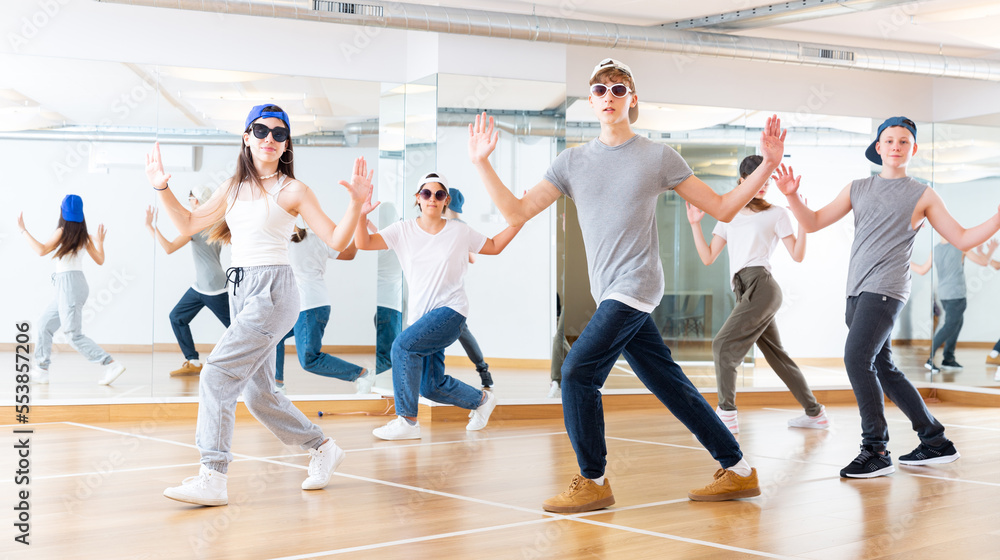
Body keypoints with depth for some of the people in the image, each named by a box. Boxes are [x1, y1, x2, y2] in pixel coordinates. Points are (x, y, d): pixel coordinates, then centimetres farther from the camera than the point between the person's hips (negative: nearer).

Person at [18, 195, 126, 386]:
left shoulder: (63, 232, -9)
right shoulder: (84, 236, 10)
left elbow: (41, 250, -18)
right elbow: (100, 260, 10)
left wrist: (23, 230, -11)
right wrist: (100, 242, 24)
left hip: (69, 284, -9)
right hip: (78, 283, 9)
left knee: (74, 335, -9)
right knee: (45, 324, 18)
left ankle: (112, 365, -20)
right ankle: (41, 371, 20)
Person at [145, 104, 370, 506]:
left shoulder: (292, 190, -1)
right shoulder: (234, 188, 14)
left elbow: (337, 240, -4)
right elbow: (188, 224, 22)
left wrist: (356, 201, -17)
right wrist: (162, 189, 13)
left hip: (272, 291, -7)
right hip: (240, 292, 7)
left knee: (217, 376, -18)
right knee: (257, 393, 13)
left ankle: (213, 479, -16)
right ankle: (322, 449, 31)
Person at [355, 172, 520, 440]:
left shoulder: (460, 232, 2)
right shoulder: (403, 231, 3)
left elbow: (494, 246, 16)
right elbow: (364, 243, -7)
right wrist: (361, 214, -24)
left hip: (451, 310, -4)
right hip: (420, 315, 4)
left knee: (403, 345, -27)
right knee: (431, 387, 7)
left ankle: (407, 420, -20)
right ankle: (481, 400, 36)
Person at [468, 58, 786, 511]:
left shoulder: (658, 157, 1)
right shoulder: (573, 161, 11)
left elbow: (722, 209, 5)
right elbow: (517, 212, 6)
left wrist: (767, 166, -6)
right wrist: (481, 164, -3)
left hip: (636, 286, -5)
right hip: (611, 294, 5)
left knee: (577, 371, -15)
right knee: (671, 385, 7)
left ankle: (593, 481, -2)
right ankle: (737, 471, 16)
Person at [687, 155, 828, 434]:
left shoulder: (776, 213, 9)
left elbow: (797, 255, 3)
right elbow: (708, 258, 17)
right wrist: (695, 224, 10)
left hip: (761, 286, -6)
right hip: (744, 291, 6)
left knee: (723, 344, -17)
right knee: (776, 354, 11)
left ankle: (727, 415, -17)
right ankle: (815, 412, 22)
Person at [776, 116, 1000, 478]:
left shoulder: (922, 195, 7)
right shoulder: (858, 189, 18)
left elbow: (963, 240, 8)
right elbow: (813, 224, 13)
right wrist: (792, 196, -4)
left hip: (886, 289, -6)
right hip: (856, 292, 6)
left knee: (856, 358, -21)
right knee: (883, 370, 10)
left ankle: (876, 451, -16)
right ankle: (936, 443, 21)